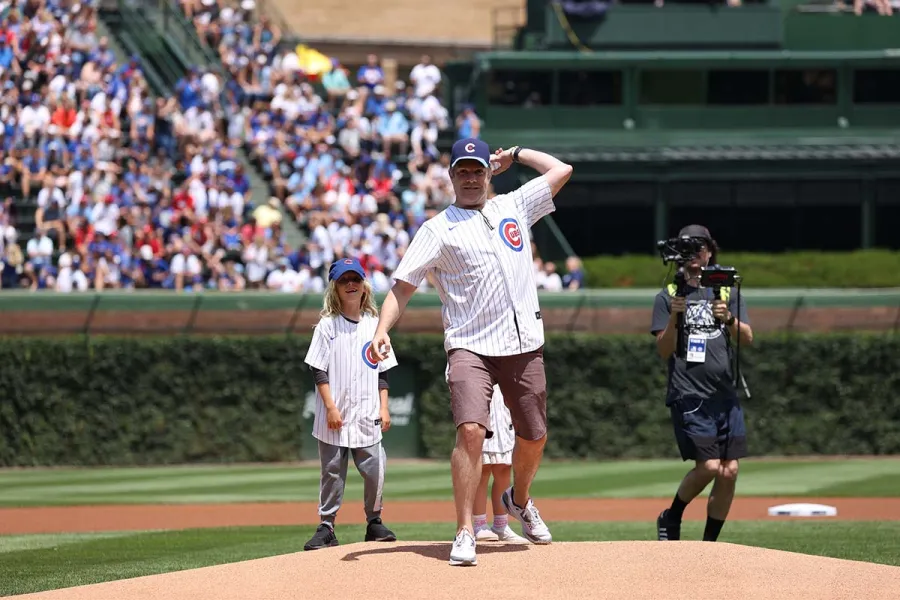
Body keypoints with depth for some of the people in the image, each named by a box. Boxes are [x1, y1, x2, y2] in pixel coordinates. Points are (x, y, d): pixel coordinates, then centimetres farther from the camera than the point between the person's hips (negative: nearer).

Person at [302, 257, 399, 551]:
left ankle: (374, 521, 14)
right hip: (335, 416, -2)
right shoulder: (327, 325, -1)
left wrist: (384, 407, 4)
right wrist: (330, 407, -11)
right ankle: (326, 527, 8)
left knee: (374, 470, -2)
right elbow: (319, 371, -4)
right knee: (332, 472, 1)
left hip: (367, 416, 2)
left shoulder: (374, 325, 9)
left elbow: (382, 372, 12)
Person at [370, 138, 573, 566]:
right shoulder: (438, 229, 4)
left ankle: (519, 500, 43)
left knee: (534, 436, 12)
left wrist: (515, 155, 23)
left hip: (525, 345, 4)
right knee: (471, 430, -22)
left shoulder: (514, 207, 15)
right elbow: (403, 285, -2)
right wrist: (382, 330, -16)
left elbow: (561, 171, 20)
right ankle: (465, 534, -18)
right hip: (470, 347, -4)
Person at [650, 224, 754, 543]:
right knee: (708, 466, -16)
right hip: (689, 396, -4)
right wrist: (674, 318, -18)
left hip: (725, 395, 4)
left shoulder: (727, 292, 14)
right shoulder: (668, 296, 6)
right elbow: (664, 351, -2)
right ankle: (671, 518, 9)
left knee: (729, 471, -2)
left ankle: (709, 543, 10)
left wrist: (728, 319, -17)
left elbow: (747, 338, 2)